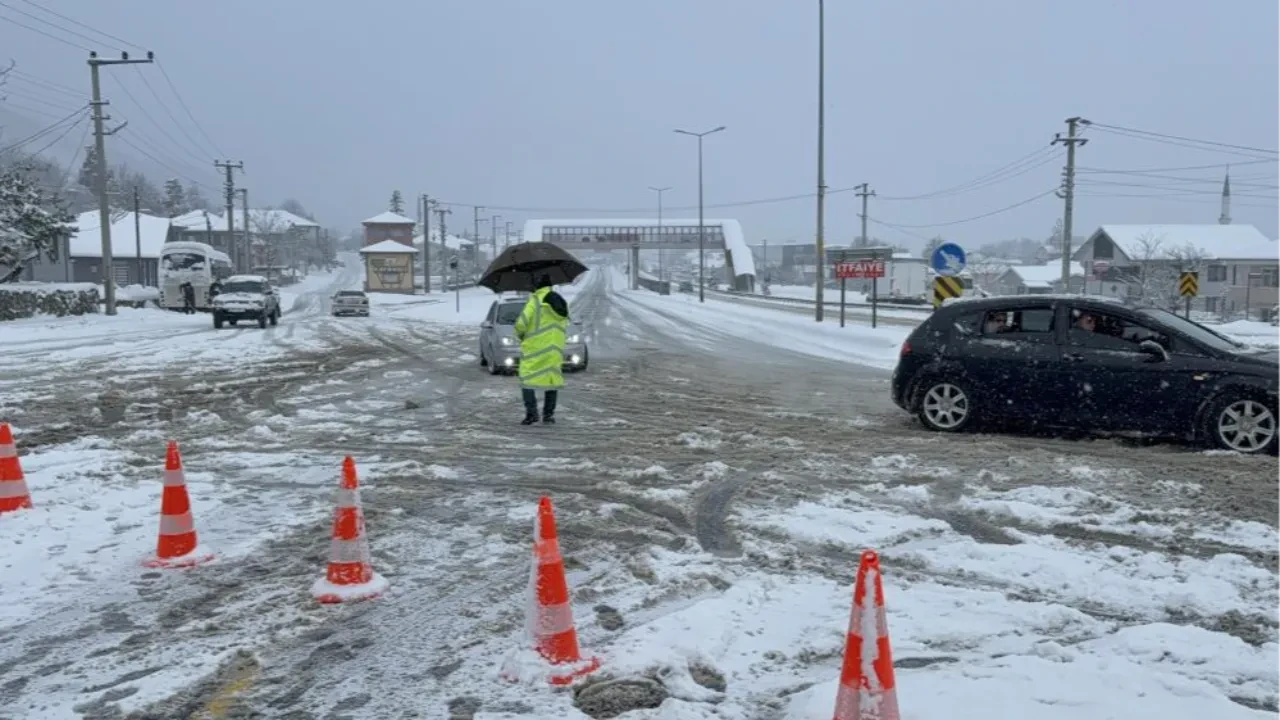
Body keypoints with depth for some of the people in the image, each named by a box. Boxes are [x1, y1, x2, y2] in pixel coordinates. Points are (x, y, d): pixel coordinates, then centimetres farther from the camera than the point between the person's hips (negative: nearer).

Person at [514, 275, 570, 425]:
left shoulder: (535, 300, -10)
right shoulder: (562, 302, 10)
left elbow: (521, 323, -15)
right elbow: (564, 324, 10)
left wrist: (520, 334, 4)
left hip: (534, 347, -6)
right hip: (555, 348, 6)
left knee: (527, 379, 1)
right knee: (553, 379, 14)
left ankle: (531, 412, -10)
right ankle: (548, 414, 13)